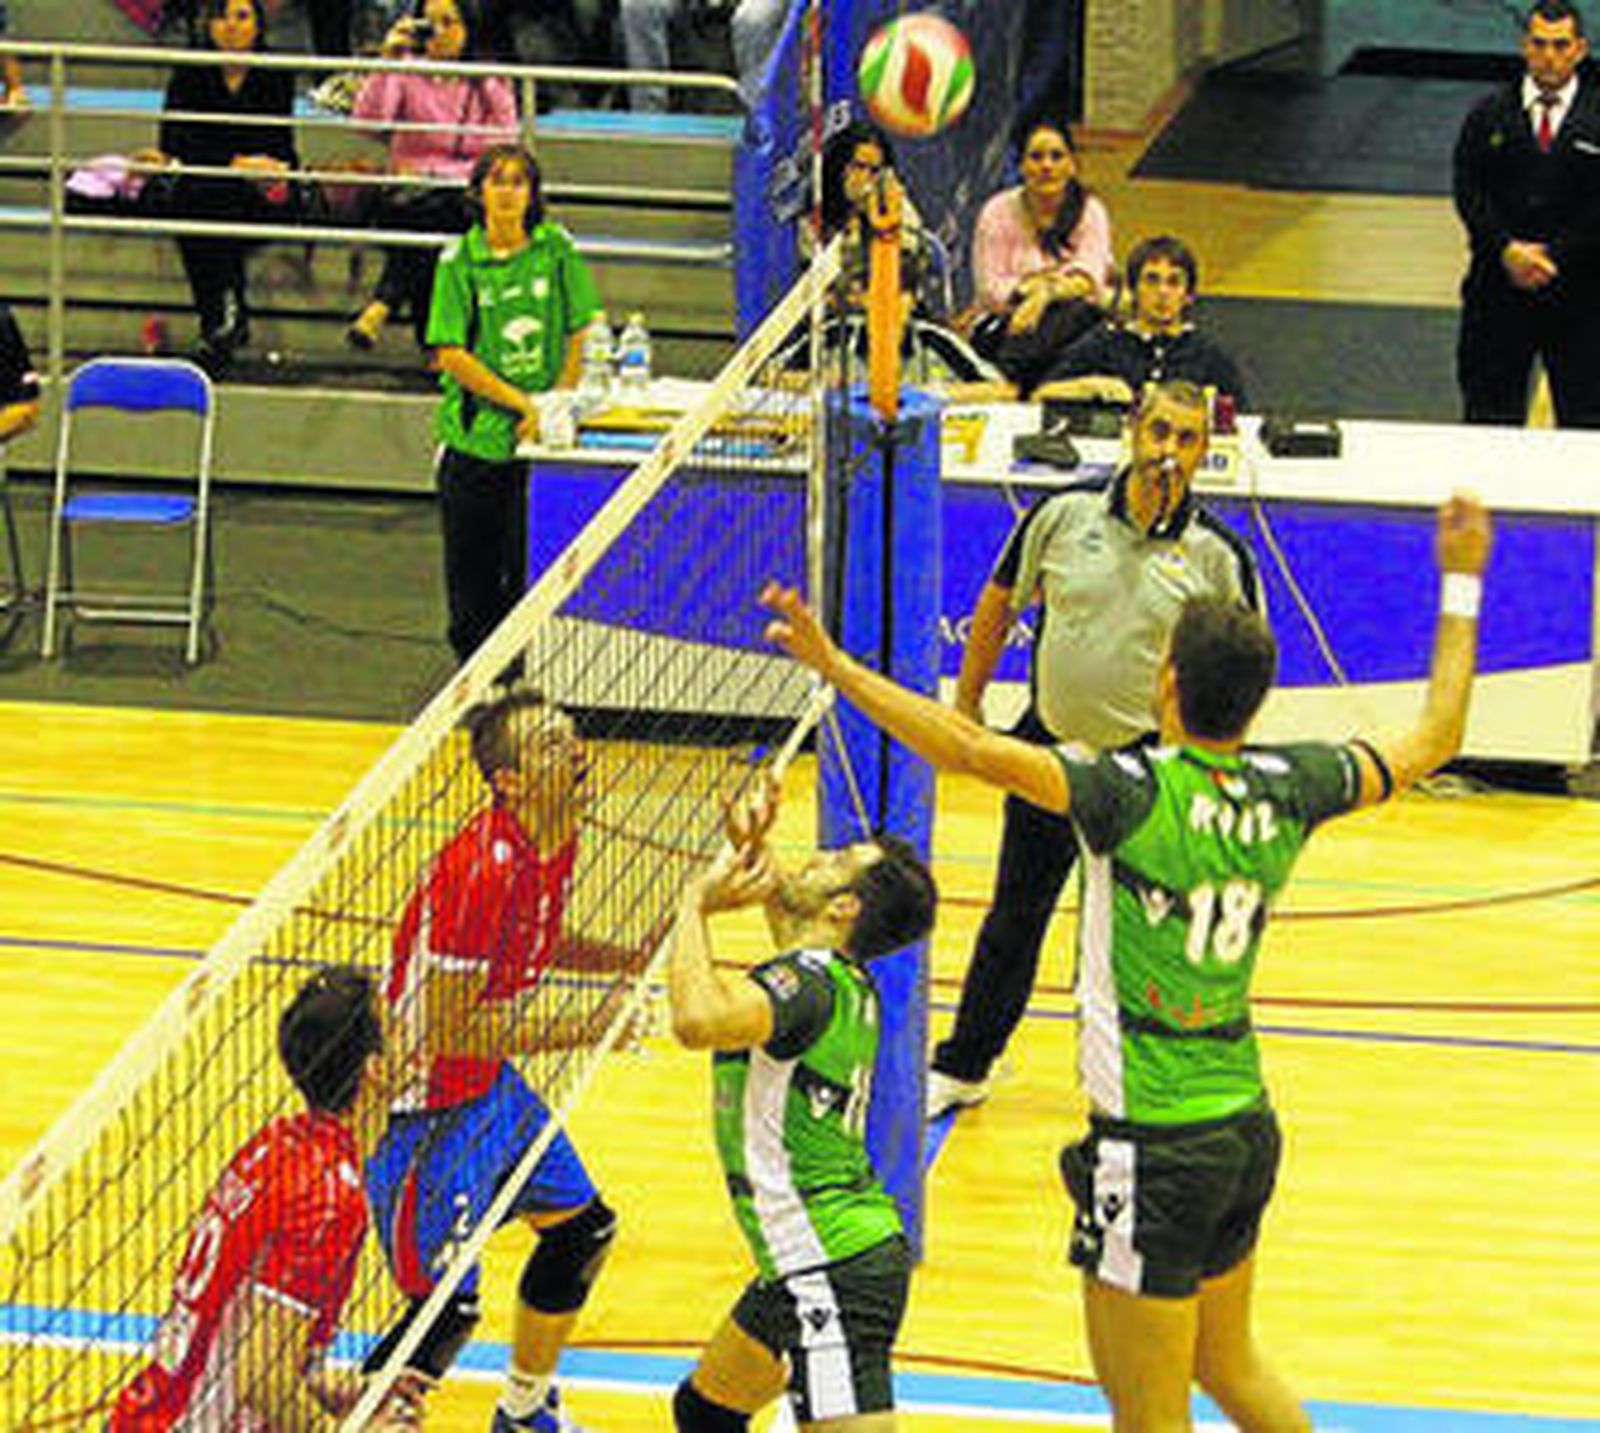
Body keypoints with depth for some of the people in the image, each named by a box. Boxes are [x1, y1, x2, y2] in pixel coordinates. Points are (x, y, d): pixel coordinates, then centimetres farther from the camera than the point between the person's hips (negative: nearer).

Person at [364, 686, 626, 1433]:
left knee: (582, 1229, 22)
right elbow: (448, 1030, -28)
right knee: (445, 1310, -11)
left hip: (490, 1086, 10)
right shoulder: (485, 868, -31)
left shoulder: (559, 842, -3)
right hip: (426, 1106, -10)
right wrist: (581, 1029, -23)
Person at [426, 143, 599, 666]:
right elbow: (450, 354, -8)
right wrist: (520, 401, -14)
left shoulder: (557, 248, 1)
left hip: (537, 444, 0)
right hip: (473, 437, 0)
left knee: (529, 565, -2)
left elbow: (583, 334, 3)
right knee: (469, 571, 5)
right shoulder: (459, 261, -3)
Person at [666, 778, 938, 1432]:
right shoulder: (844, 980, 7)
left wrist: (697, 904, -24)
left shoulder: (809, 981, -20)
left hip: (834, 1277, -11)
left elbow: (699, 1020, -40)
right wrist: (752, 850, 7)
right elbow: (784, 900, 28)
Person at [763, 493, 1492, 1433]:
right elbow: (1434, 739, 14)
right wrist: (1462, 583, 22)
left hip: (1157, 1151, -7)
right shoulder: (1285, 791, -1)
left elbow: (975, 751, -30)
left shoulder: (1134, 792, -19)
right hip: (1247, 1129, 7)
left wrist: (837, 667, -27)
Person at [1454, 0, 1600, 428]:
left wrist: (1553, 257, -14)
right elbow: (1469, 194, 0)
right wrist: (1507, 250, -14)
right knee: (1489, 415, 6)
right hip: (1499, 288, 2)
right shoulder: (1489, 116, 7)